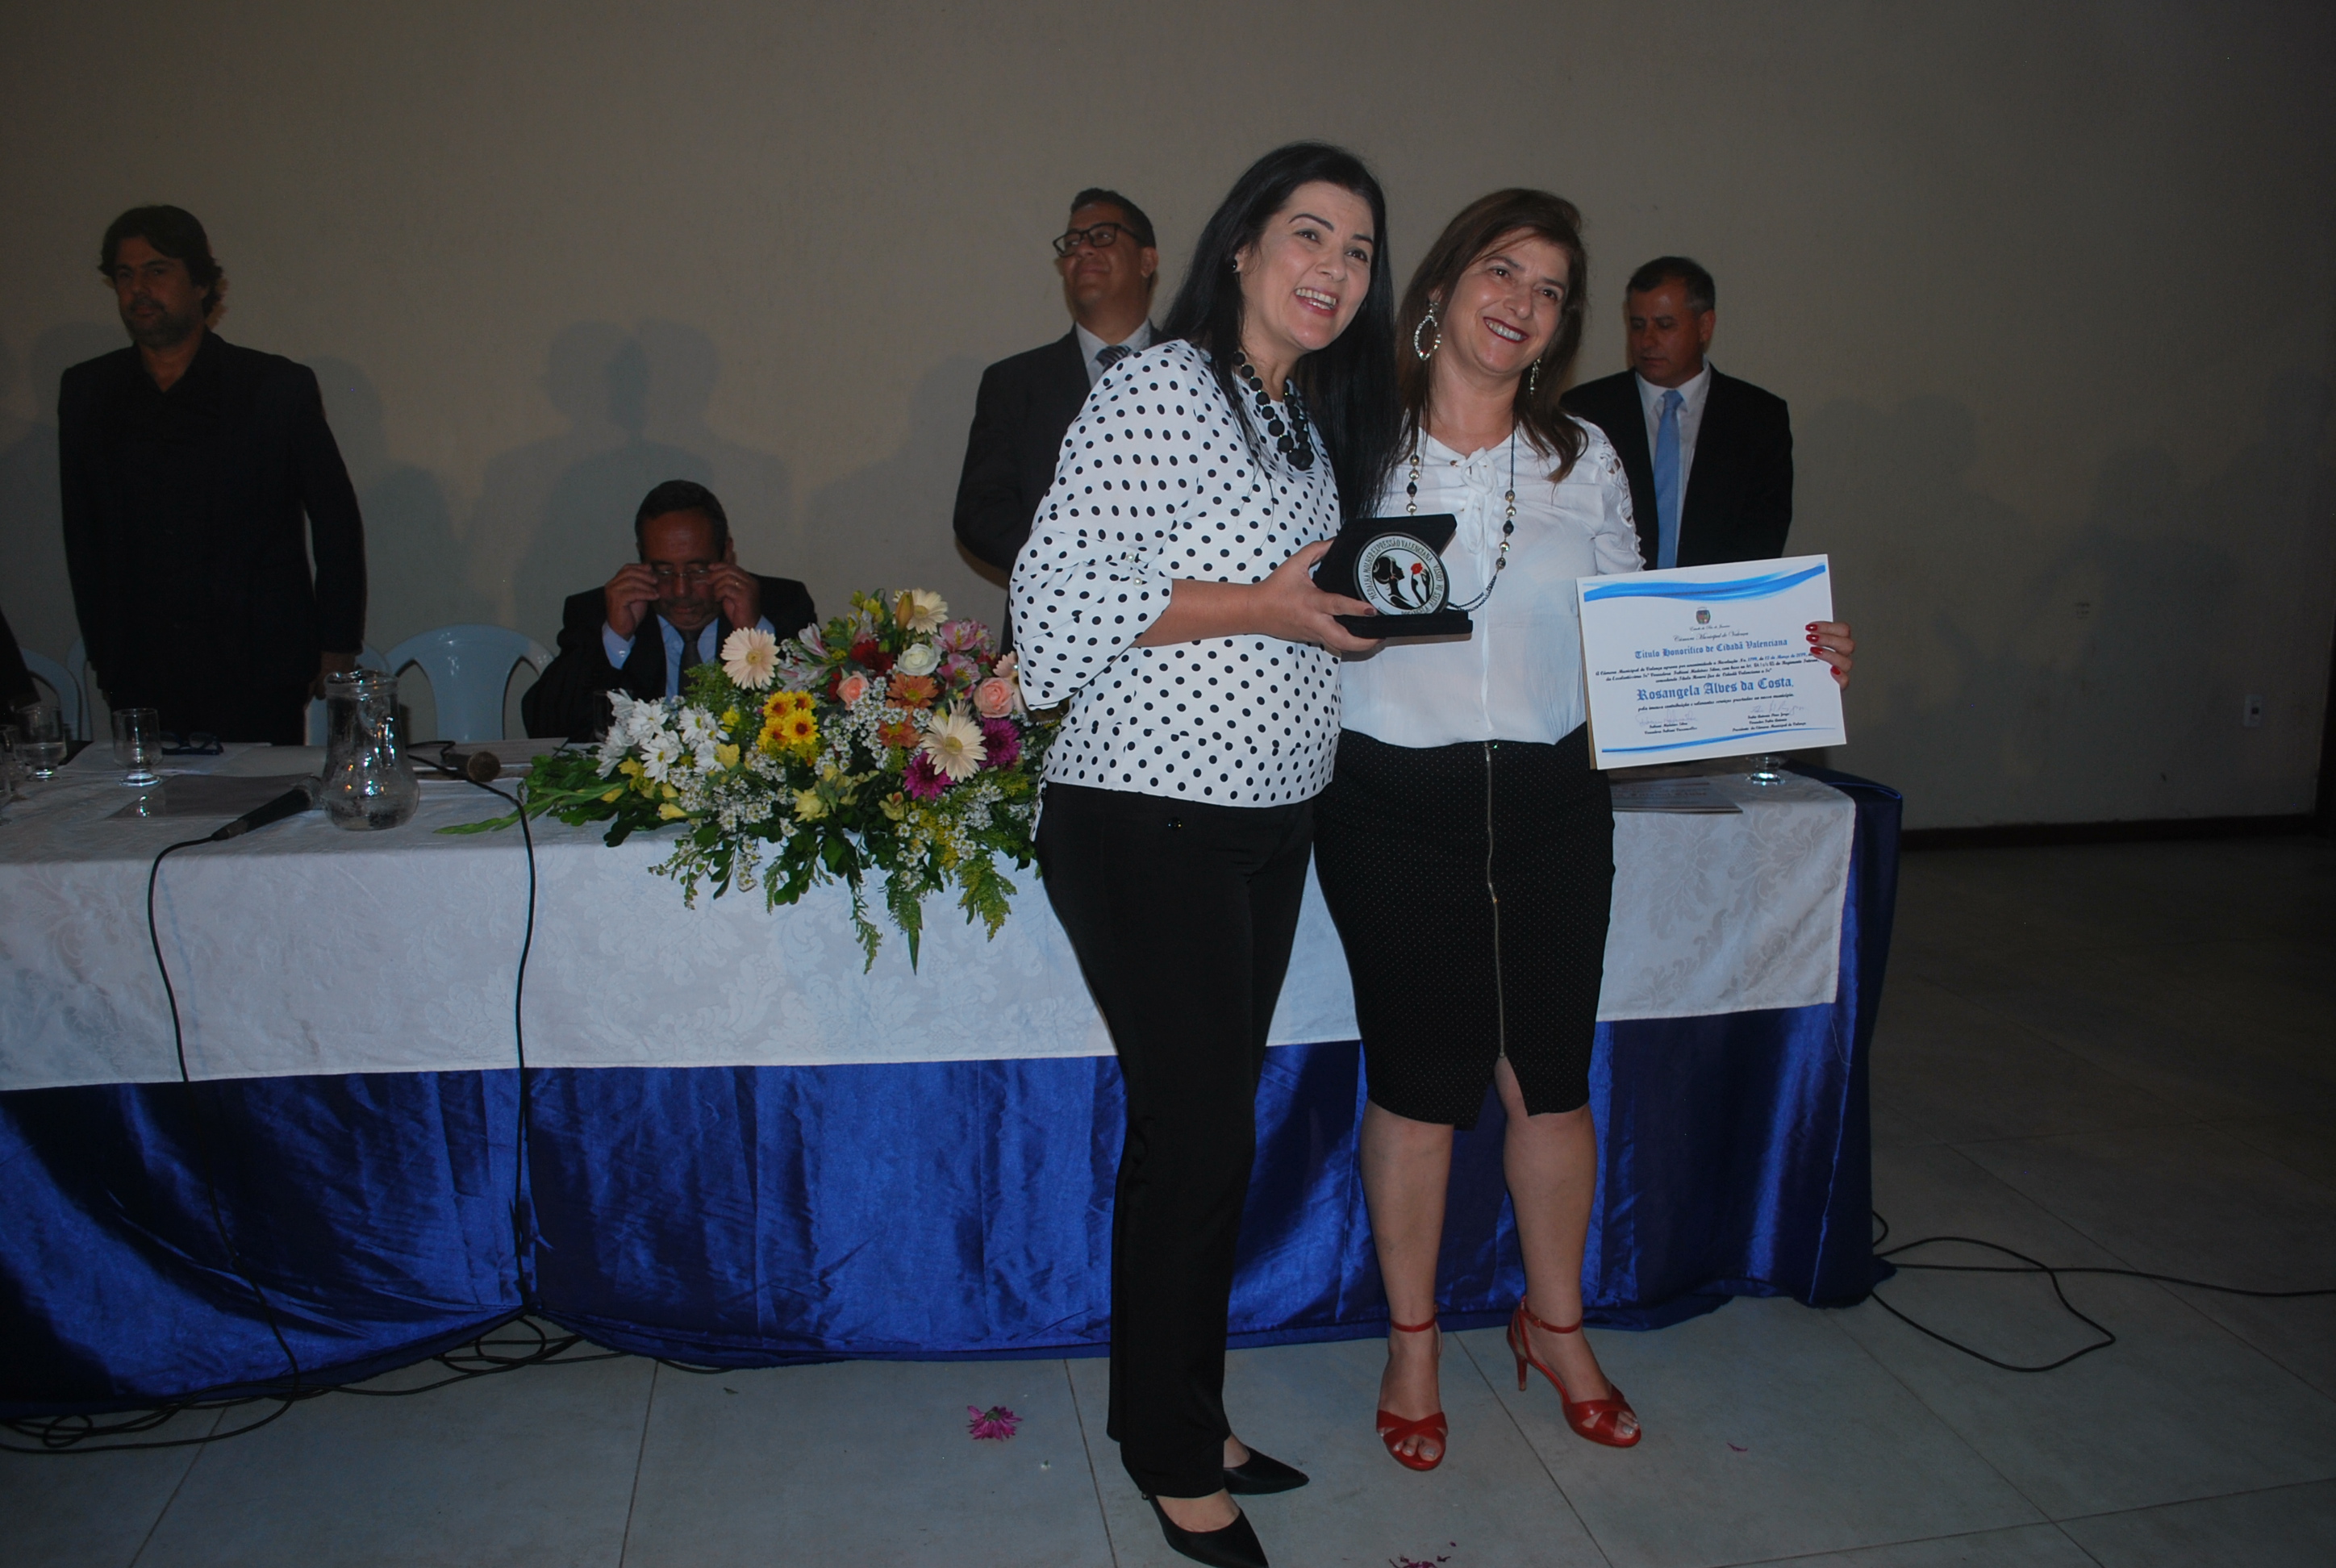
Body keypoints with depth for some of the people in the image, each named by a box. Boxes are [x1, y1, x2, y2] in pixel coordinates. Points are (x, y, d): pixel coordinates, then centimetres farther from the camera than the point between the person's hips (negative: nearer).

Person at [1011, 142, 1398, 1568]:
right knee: (1197, 1128, -1)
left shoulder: (1312, 421, 16)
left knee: (1218, 1125, 14)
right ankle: (1174, 1453, 19)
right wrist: (1260, 606, -18)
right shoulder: (1160, 389, -10)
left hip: (1267, 818, 8)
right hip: (1148, 819, -8)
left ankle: (1183, 1412, 31)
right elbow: (1056, 597, -18)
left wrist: (1366, 611, 7)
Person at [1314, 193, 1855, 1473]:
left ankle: (1555, 1322, 34)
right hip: (1395, 802, -3)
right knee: (1419, 1080, 6)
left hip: (1549, 800, 3)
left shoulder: (1584, 460, 9)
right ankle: (1412, 1342, 28)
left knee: (1551, 1075, 10)